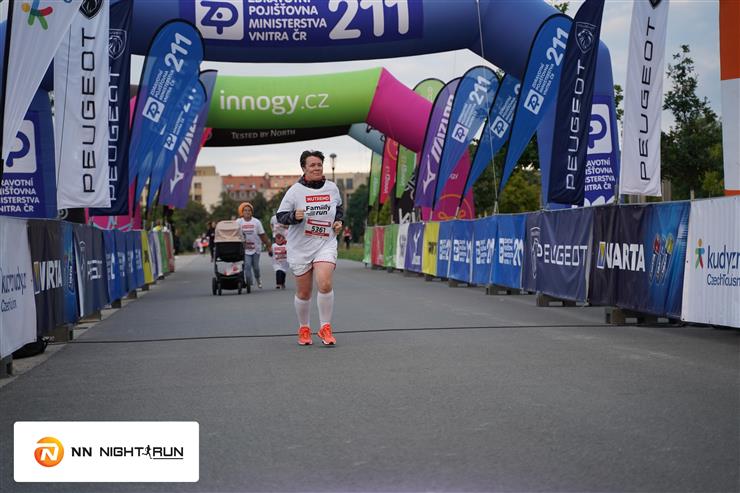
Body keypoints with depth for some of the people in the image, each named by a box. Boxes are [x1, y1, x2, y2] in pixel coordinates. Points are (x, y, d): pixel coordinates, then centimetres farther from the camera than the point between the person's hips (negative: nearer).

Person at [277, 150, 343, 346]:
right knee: (303, 293, 6)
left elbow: (339, 207, 23)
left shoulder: (332, 188, 4)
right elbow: (280, 216, -4)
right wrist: (294, 216, -23)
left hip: (326, 244, 1)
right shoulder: (295, 190, -6)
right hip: (300, 247, -1)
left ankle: (325, 328, -8)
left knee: (325, 284, -20)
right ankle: (304, 329, 27)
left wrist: (338, 220, 4)